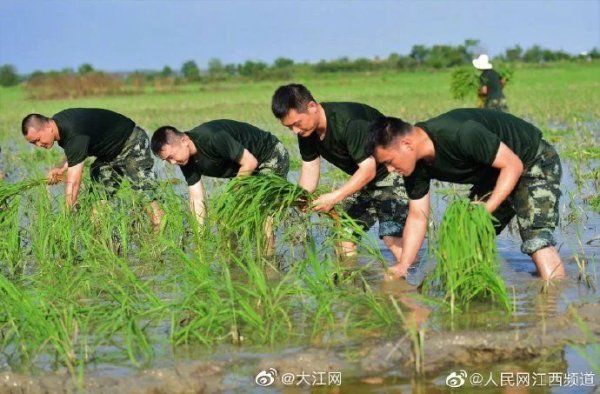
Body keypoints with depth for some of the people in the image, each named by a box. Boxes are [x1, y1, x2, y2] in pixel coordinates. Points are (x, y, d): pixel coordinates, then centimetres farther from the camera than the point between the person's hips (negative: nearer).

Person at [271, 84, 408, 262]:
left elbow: (368, 170, -30)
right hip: (362, 179, 9)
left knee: (393, 237, -22)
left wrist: (333, 198, -33)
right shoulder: (307, 131, -6)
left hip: (393, 172, -9)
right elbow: (310, 169, -1)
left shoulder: (348, 122, -32)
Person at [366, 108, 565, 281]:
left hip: (533, 160, -8)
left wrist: (487, 209, -36)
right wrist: (402, 267, -13)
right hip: (494, 174, 8)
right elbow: (417, 216, -4)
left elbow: (513, 165, -28)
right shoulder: (416, 165, -11)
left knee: (535, 235, -23)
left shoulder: (460, 133, -36)